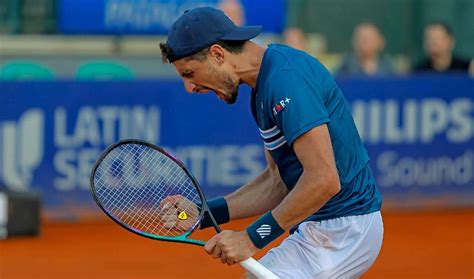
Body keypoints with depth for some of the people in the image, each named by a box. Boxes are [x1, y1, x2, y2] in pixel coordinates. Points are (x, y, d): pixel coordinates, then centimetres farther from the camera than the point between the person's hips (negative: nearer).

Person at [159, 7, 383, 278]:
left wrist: (253, 237, -22)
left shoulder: (284, 78, -20)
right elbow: (278, 181, 15)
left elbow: (324, 179, -27)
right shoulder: (264, 85, 12)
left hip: (340, 232, -10)